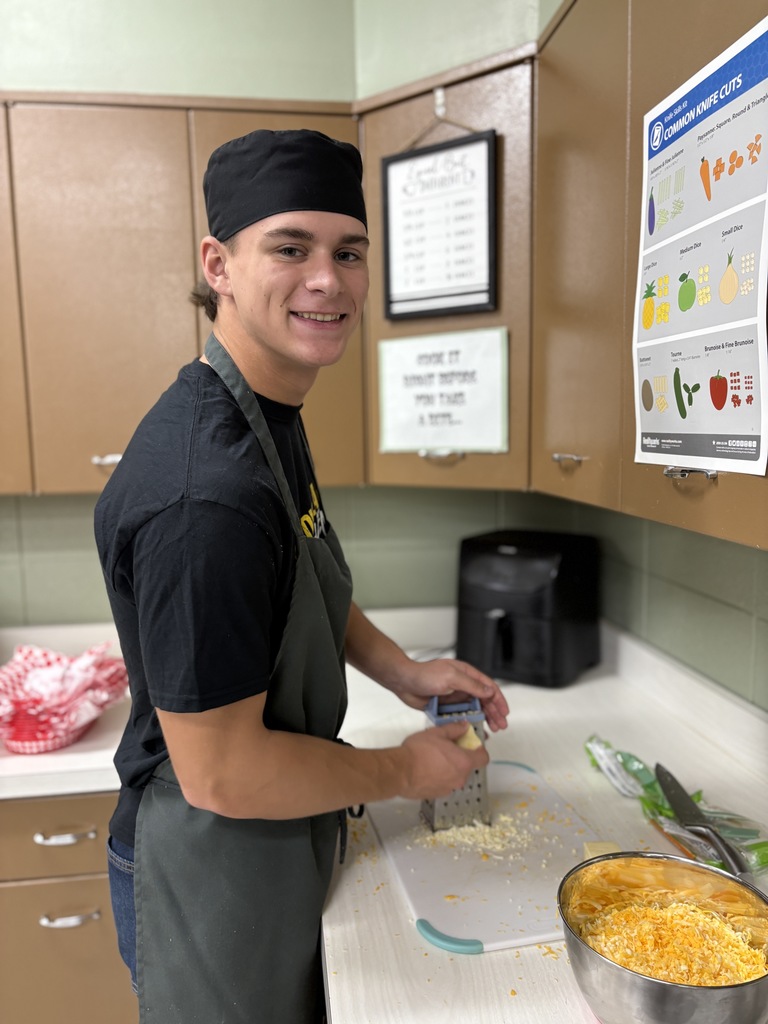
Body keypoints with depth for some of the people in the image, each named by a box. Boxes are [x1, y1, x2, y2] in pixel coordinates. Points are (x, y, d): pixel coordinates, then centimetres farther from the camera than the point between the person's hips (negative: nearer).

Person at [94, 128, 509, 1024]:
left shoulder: (270, 413, -1)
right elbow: (220, 775, -28)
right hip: (209, 872, -8)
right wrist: (405, 770, -14)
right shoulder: (205, 493, -34)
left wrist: (402, 671, 0)